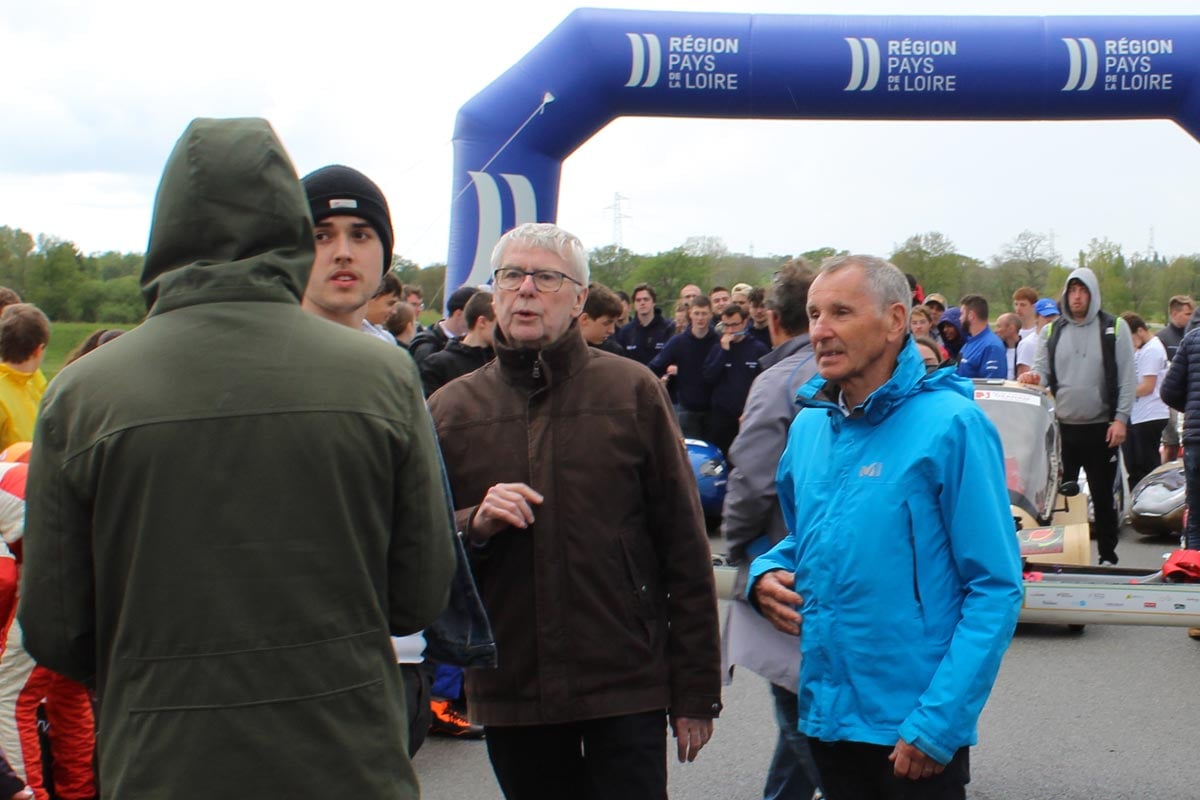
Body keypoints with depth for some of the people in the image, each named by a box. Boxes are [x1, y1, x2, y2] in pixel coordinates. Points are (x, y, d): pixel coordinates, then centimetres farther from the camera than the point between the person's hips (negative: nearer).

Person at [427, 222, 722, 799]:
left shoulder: (633, 392, 0)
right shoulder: (450, 409, 6)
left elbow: (685, 548, 1)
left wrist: (696, 691, 0)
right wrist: (473, 524, -13)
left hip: (627, 689, -2)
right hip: (509, 694, 2)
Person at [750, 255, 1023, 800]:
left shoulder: (950, 424, -12)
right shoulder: (809, 426, 6)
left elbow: (995, 587, -14)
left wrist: (940, 722, -20)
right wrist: (767, 574, -1)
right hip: (827, 711, 6)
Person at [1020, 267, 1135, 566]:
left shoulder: (1114, 328, -1)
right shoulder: (1052, 331, 8)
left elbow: (1126, 379, -4)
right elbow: (1042, 370, 8)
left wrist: (1120, 419, -11)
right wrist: (1033, 377, -15)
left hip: (1101, 428, -3)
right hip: (1061, 427, 3)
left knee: (1102, 496, 7)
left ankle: (1108, 556, 17)